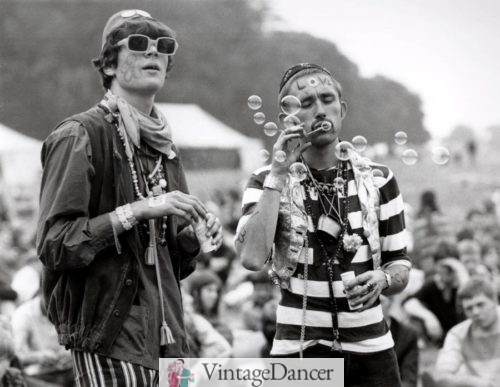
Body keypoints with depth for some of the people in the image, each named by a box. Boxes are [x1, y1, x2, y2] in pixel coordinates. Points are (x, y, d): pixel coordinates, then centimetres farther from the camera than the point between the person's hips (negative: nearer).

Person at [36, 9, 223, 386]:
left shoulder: (162, 145, 15)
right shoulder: (81, 136, -7)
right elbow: (54, 243, -16)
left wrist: (197, 236, 1)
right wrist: (138, 210, -21)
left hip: (165, 335, 7)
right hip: (108, 334, -7)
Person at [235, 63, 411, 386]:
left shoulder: (377, 180, 3)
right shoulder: (268, 182, 0)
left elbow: (400, 266, 9)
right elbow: (252, 258, -16)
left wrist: (383, 279, -13)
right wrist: (279, 174, -15)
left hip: (371, 350, 2)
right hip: (298, 350, -1)